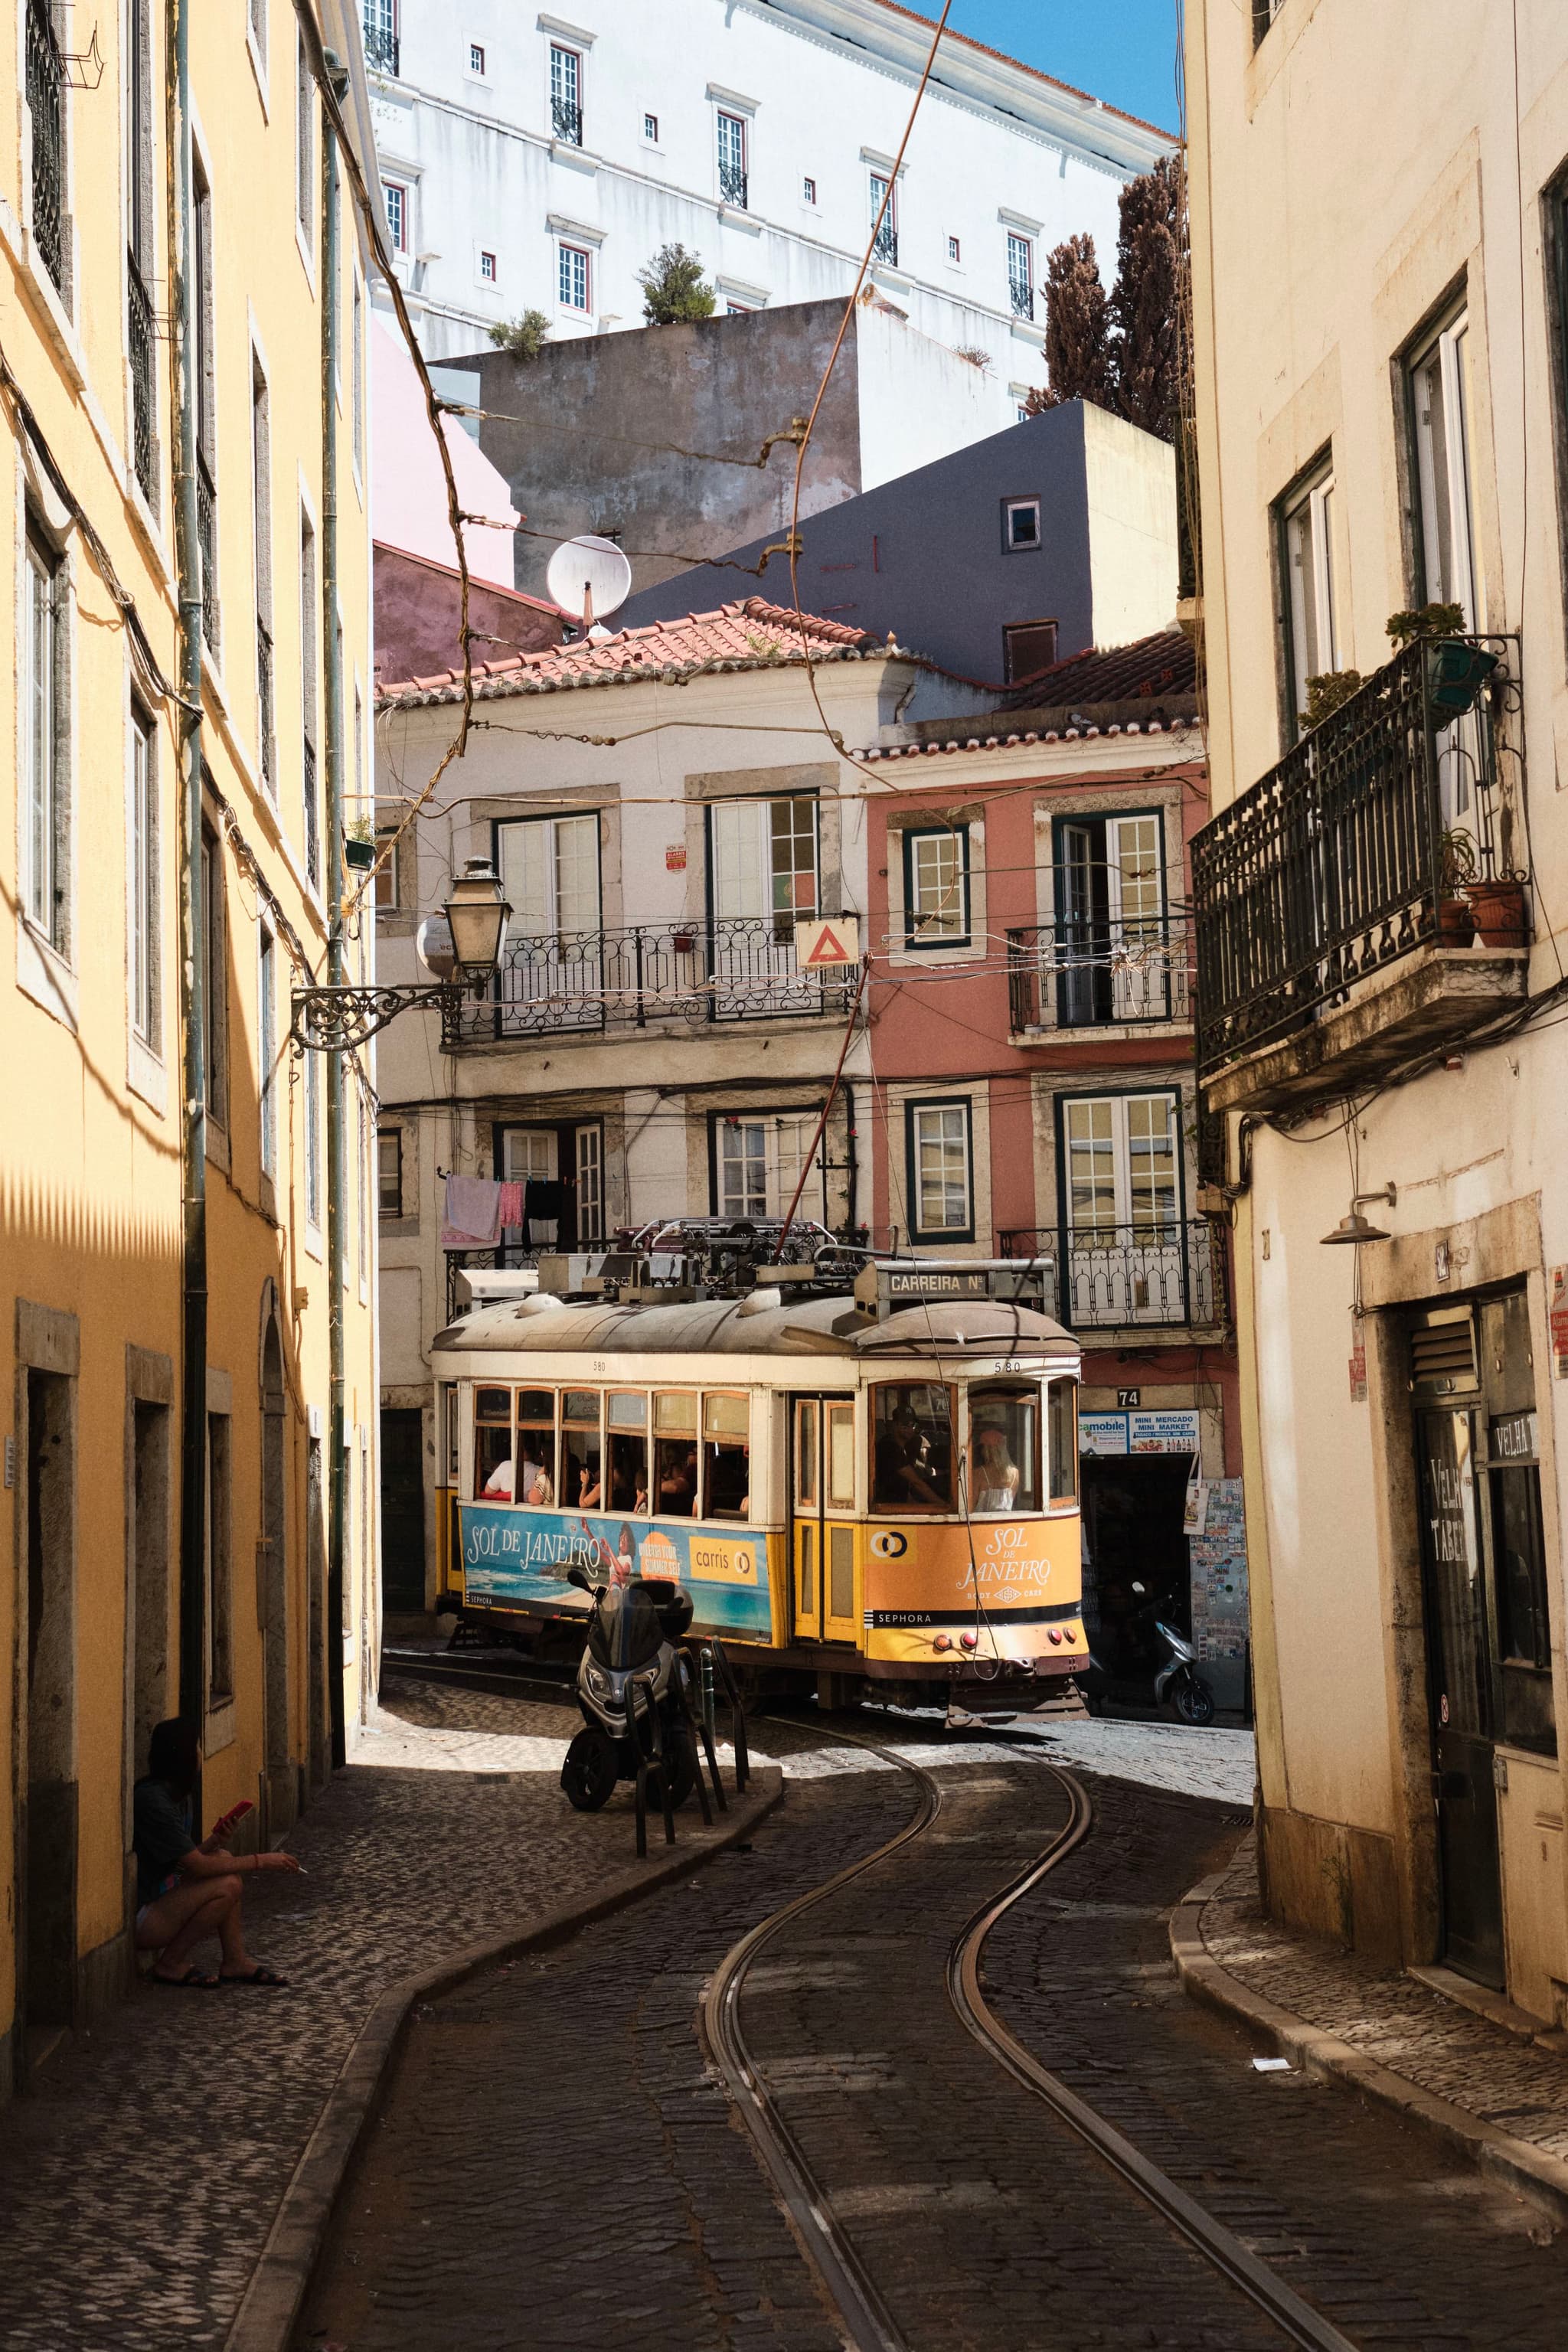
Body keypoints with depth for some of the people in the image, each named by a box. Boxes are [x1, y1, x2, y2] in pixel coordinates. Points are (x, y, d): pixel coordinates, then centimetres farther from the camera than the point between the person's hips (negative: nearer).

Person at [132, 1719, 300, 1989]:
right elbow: (198, 1867, -22)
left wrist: (215, 1839, -6)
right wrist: (260, 1861, -16)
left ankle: (235, 1960, 4)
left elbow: (189, 1860, 11)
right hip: (136, 1919, -10)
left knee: (223, 1858, 5)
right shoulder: (152, 1801, -22)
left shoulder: (176, 1795, 10)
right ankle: (171, 1964, -7)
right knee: (227, 1886, -22)